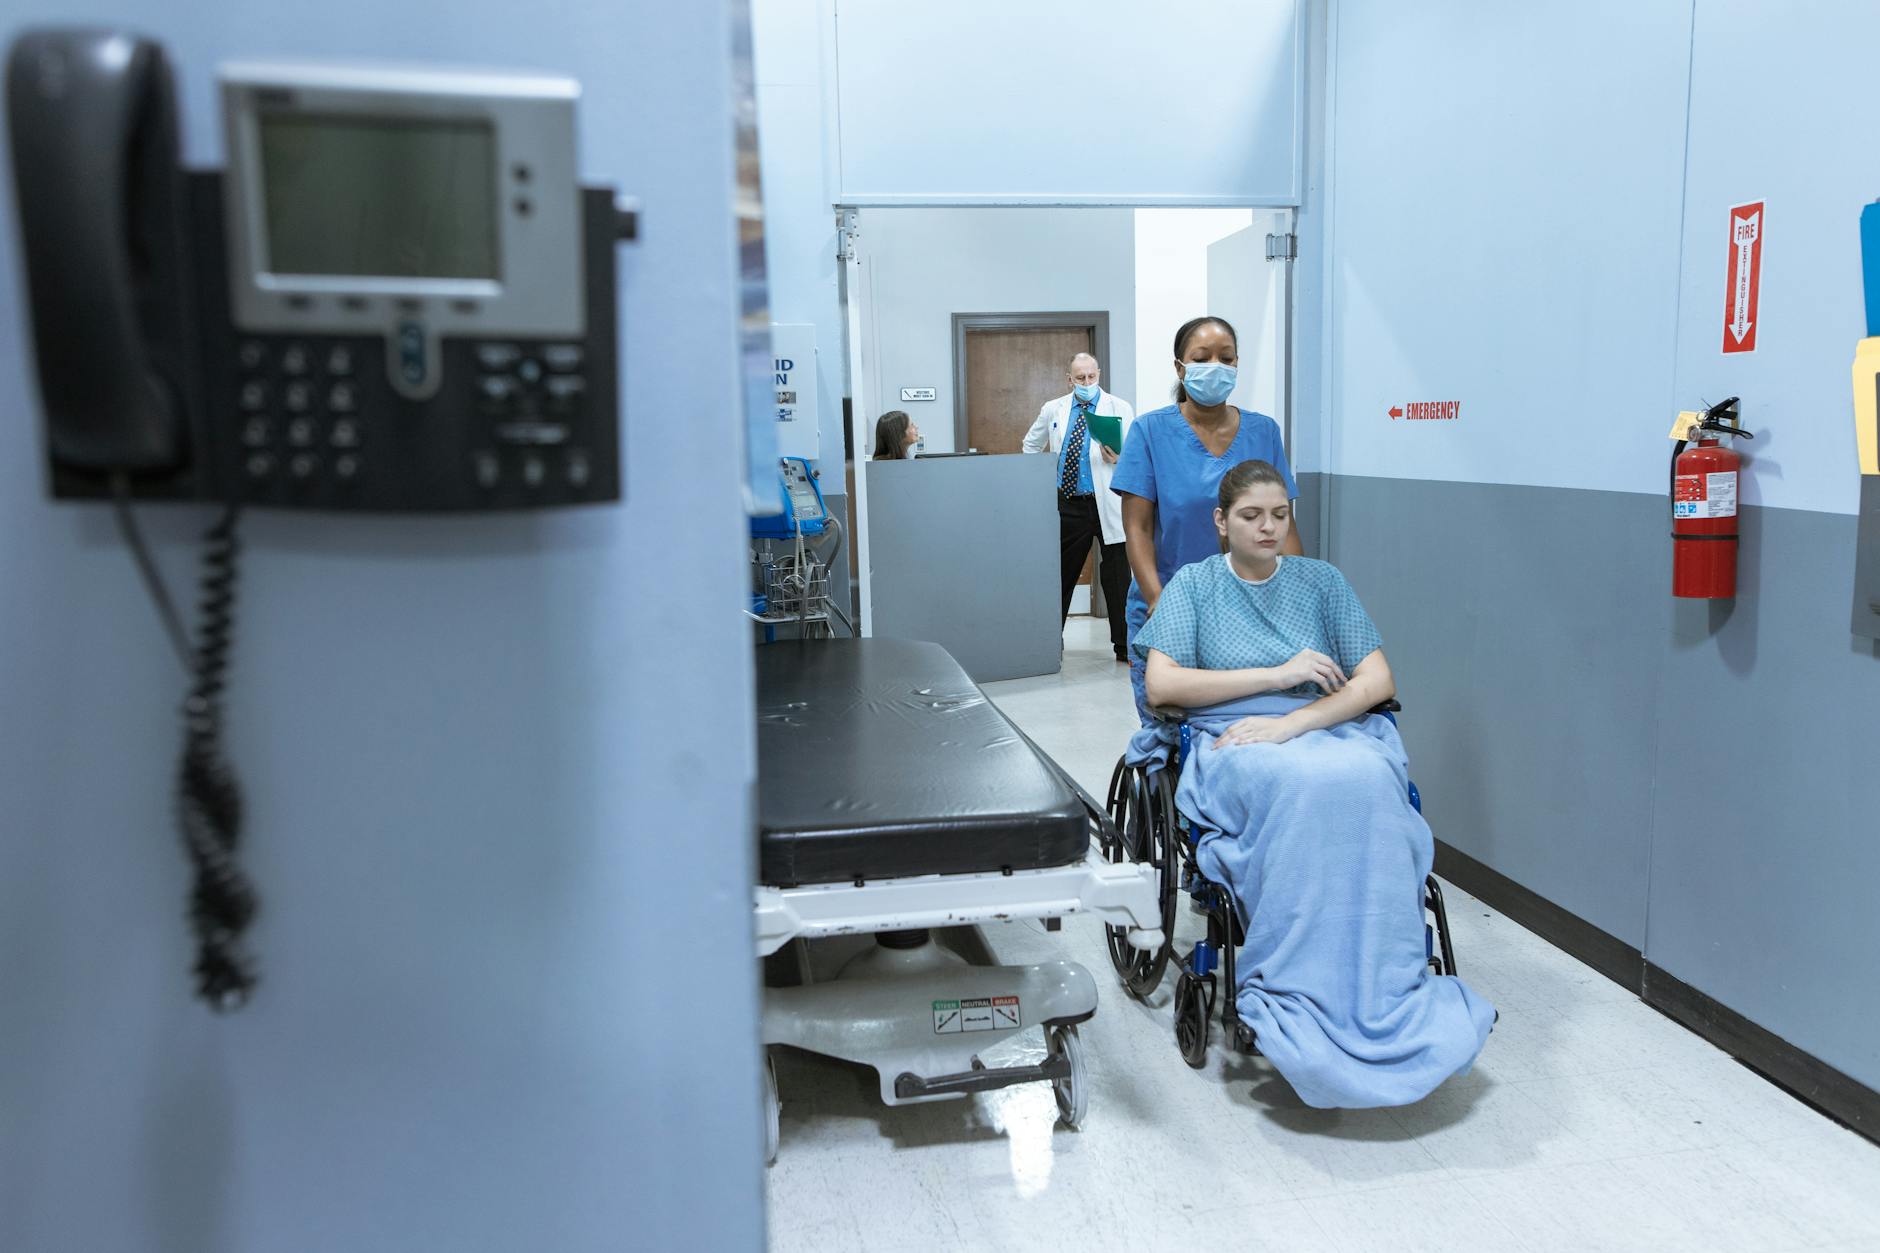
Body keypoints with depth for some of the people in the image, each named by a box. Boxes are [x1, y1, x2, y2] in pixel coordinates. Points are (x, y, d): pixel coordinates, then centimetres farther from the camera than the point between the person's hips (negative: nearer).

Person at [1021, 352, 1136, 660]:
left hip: (1108, 505, -3)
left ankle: (1124, 645, 6)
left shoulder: (1120, 409, 0)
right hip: (1068, 504, 3)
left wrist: (1119, 458, -26)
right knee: (1062, 573, 9)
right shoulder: (1053, 410, 10)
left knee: (1117, 576, -1)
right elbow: (1031, 445, 24)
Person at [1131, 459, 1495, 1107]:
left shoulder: (1322, 580, 17)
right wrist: (1277, 674, -7)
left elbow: (1377, 680, 7)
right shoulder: (1193, 584, 12)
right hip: (1232, 742, -2)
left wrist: (1289, 721, -10)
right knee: (1305, 784, -37)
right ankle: (1309, 1001, -32)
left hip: (1331, 732, 2)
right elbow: (1161, 685, -2)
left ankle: (1383, 995, -30)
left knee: (1367, 780, -34)